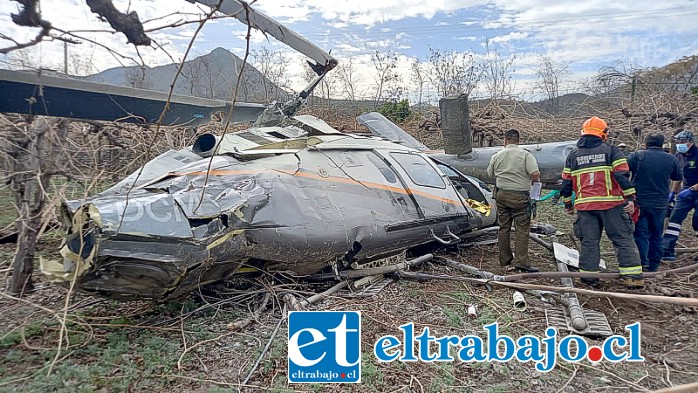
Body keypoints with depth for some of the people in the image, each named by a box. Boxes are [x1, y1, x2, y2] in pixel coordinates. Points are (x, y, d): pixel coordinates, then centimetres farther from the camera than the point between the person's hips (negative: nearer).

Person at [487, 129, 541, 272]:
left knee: (503, 228, 12)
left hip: (501, 195, 4)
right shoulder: (526, 155, -7)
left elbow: (490, 174, 12)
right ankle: (521, 262, -5)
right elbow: (536, 174, -16)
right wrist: (534, 181, 5)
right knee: (522, 229, -1)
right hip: (520, 196, -4)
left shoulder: (496, 156, 4)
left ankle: (505, 259, 20)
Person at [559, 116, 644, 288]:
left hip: (584, 205, 2)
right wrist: (630, 197, -9)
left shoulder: (573, 155, 11)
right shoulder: (611, 150, 1)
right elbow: (622, 176, -9)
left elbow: (567, 182, 12)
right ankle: (633, 276, 5)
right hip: (612, 204, -2)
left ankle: (589, 276, 11)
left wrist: (567, 203, 20)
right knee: (623, 239, 6)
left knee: (589, 242, 8)